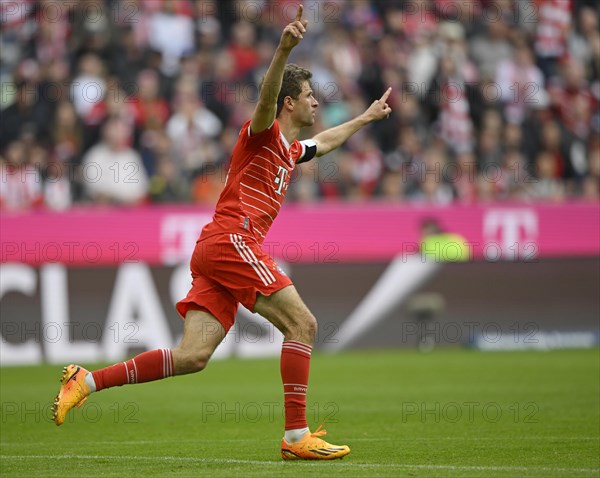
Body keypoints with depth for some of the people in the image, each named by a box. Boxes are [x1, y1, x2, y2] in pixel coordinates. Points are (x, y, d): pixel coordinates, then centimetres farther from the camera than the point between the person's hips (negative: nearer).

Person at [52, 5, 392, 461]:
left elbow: (324, 141, 51)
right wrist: (284, 49, -40)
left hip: (215, 251, 9)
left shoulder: (289, 149, 28)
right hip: (232, 240, -9)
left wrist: (365, 117, 62)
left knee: (193, 356, -3)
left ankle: (86, 380, -2)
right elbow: (267, 95, -23)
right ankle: (297, 436, -14)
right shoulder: (263, 132, 1)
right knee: (302, 323, -12)